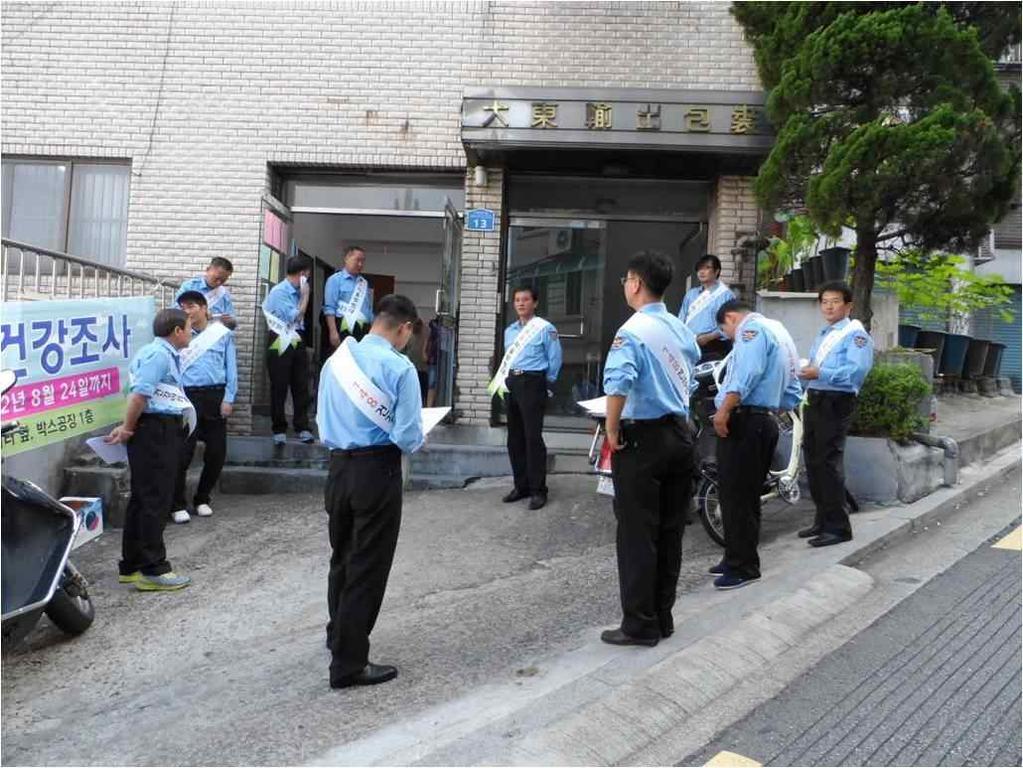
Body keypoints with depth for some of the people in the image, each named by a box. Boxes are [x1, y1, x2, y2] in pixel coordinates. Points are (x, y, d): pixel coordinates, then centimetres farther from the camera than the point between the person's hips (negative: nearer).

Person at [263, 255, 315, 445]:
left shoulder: (297, 291, 8)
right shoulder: (279, 291, -11)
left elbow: (299, 318, 11)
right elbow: (295, 317, -14)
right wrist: (305, 296, -7)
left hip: (297, 342, 6)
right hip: (281, 344, -6)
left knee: (301, 387, 5)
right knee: (279, 388, 2)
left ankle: (302, 427, 11)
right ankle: (279, 430, 10)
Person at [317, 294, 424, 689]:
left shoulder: (336, 360, 5)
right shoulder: (400, 368, -14)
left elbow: (322, 420, 13)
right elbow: (408, 436, -16)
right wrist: (415, 441, 6)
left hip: (339, 467, 7)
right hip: (378, 471, -6)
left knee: (342, 556, 24)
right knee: (368, 567, 5)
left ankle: (339, 634, 46)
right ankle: (348, 664, 15)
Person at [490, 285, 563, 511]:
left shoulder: (545, 329, -6)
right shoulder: (509, 331, 16)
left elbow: (555, 359, -3)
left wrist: (546, 383, 5)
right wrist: (506, 380, 15)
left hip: (532, 384, -7)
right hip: (511, 384, 7)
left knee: (533, 437, -8)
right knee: (514, 438, 10)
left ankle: (538, 490, 1)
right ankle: (521, 486, 21)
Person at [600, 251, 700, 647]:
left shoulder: (633, 331, -16)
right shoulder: (682, 329, 10)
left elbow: (619, 385, -30)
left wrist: (612, 431, -16)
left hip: (642, 439, -8)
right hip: (680, 435, 8)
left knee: (637, 533, 1)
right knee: (670, 531, 13)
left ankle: (639, 625, 10)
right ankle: (662, 617, 24)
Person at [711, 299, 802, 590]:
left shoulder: (752, 328, -5)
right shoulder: (780, 332, 25)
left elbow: (747, 373, -23)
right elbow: (793, 392, 24)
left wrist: (724, 410, -25)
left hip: (744, 421, -10)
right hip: (766, 422, 10)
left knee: (735, 496, -6)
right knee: (747, 496, 15)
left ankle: (742, 567, 0)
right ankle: (739, 559, 24)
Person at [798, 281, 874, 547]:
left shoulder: (855, 334, -7)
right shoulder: (823, 334, 22)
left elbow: (857, 371, -21)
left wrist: (820, 373, -28)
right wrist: (804, 371, 7)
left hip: (836, 403, -9)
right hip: (814, 401, 9)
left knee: (829, 463, -9)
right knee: (813, 461, 13)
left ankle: (838, 527, 1)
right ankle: (822, 520, 26)